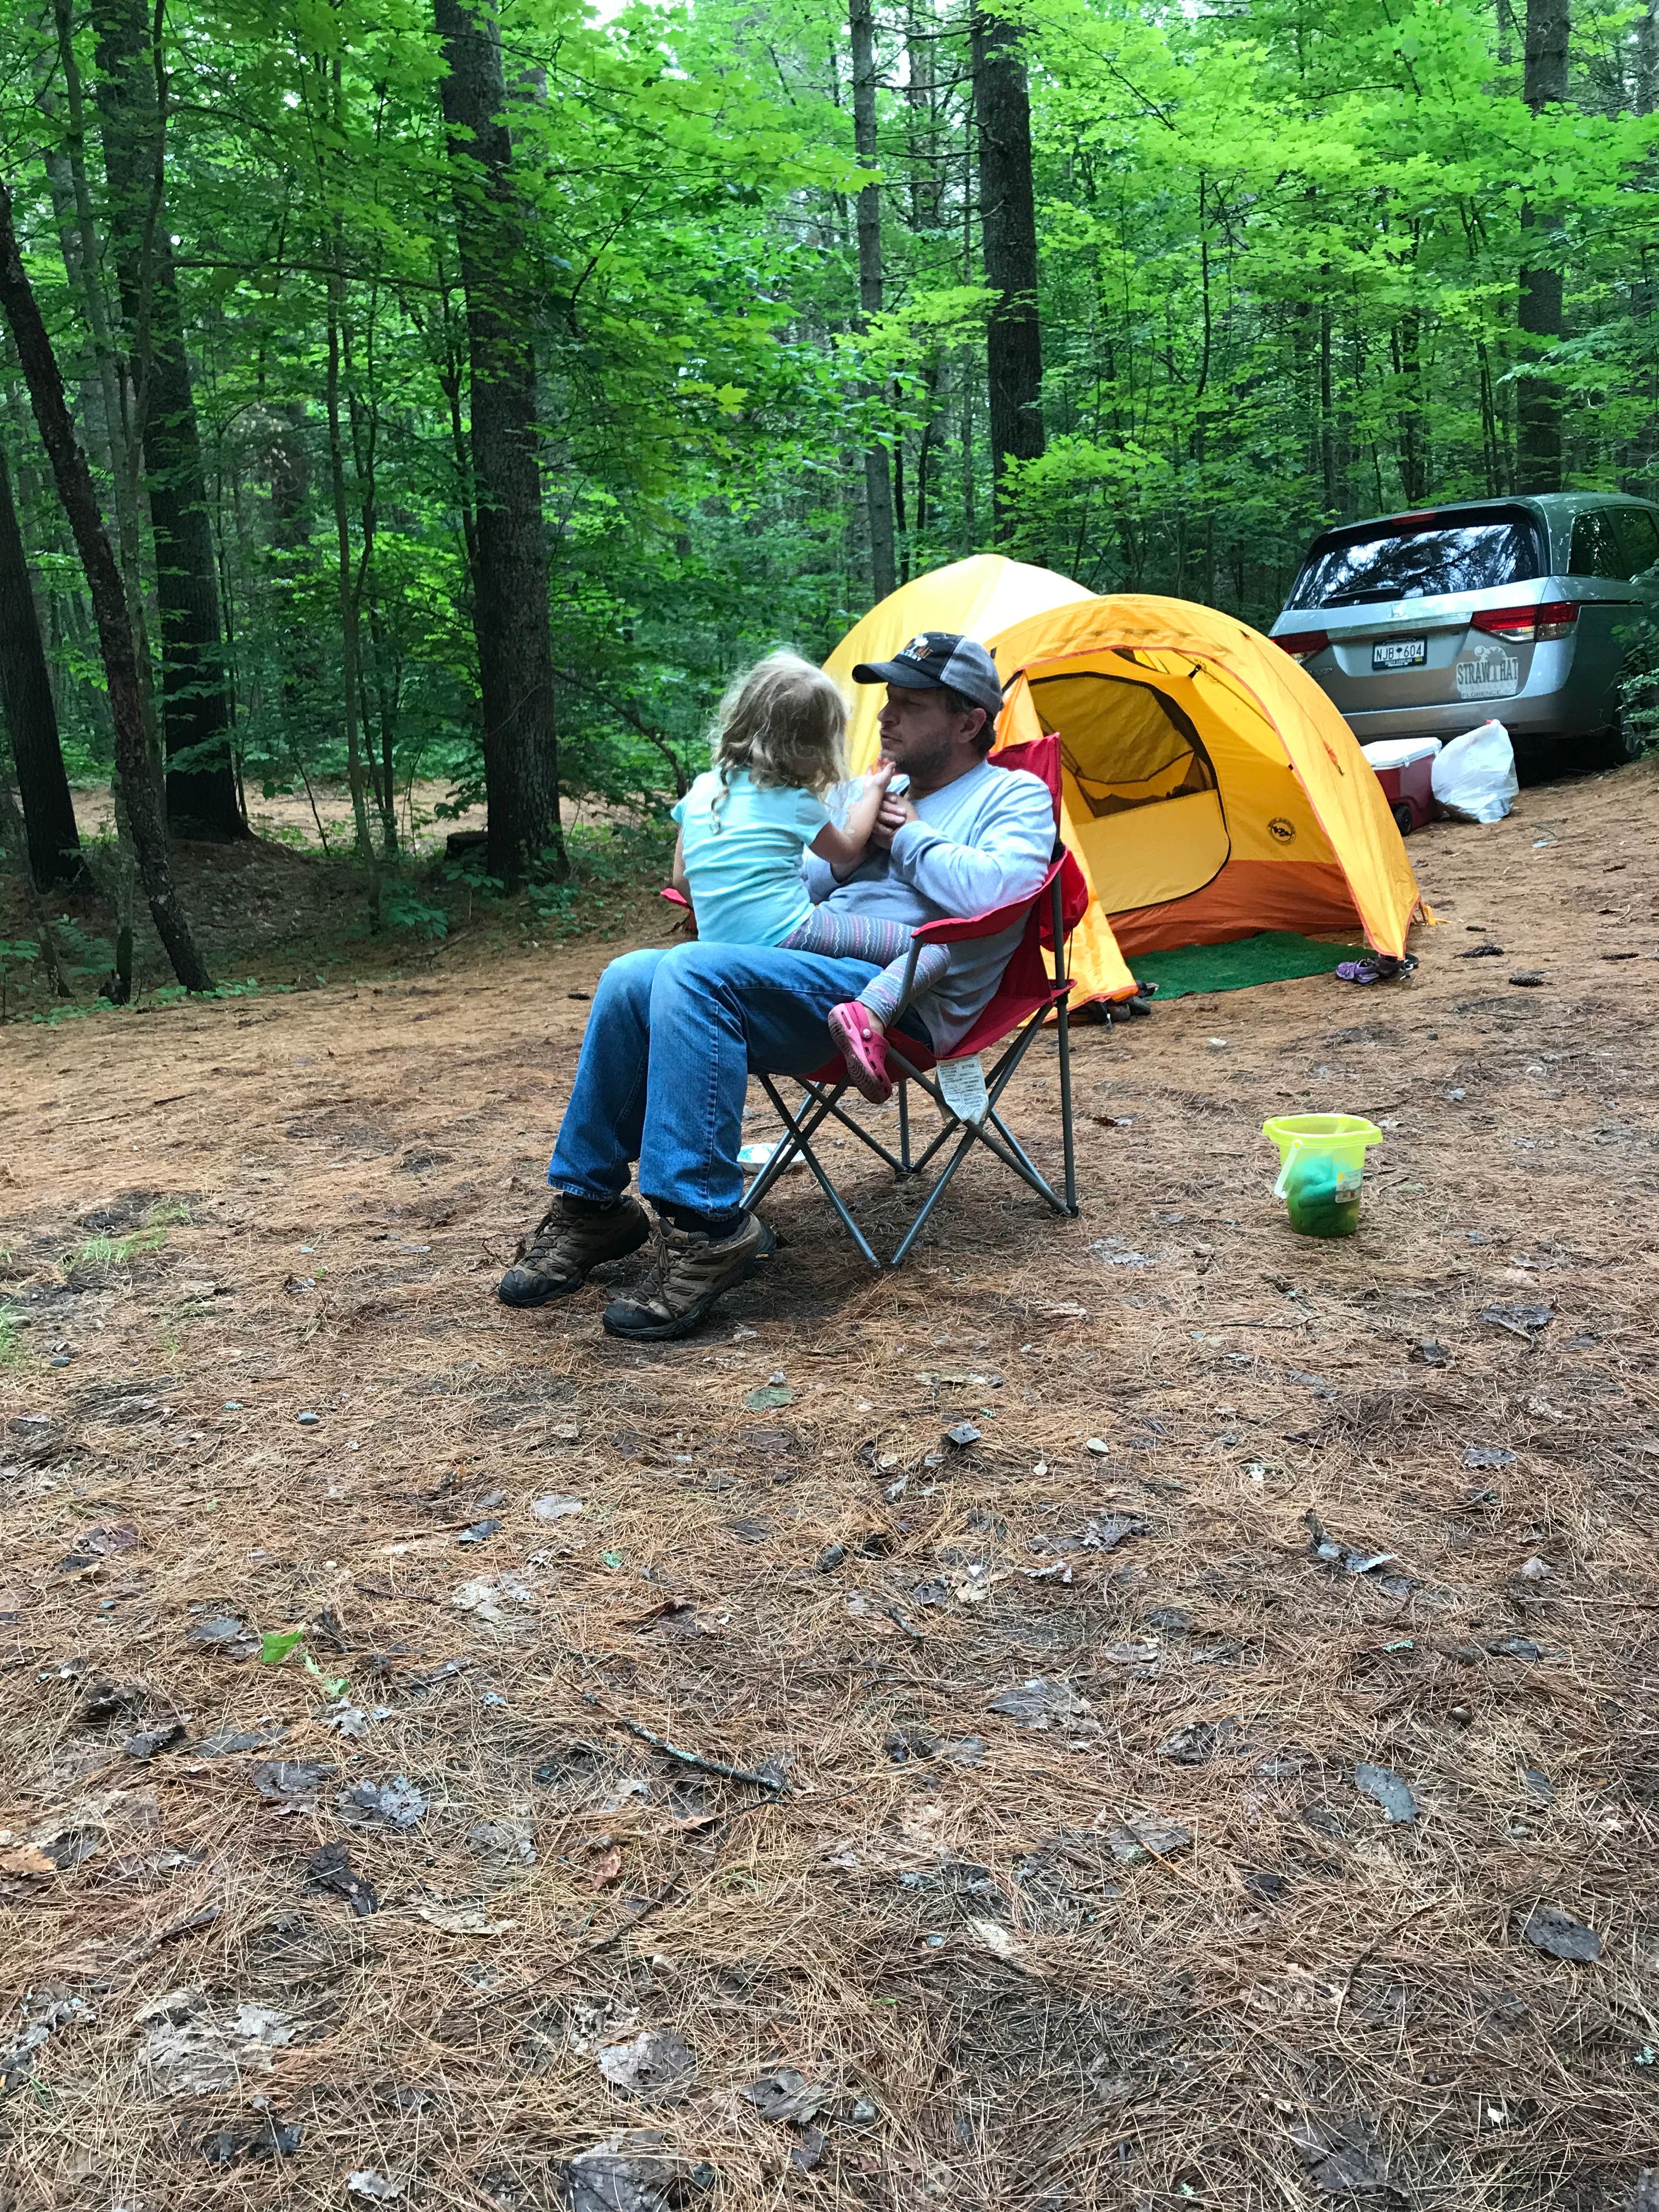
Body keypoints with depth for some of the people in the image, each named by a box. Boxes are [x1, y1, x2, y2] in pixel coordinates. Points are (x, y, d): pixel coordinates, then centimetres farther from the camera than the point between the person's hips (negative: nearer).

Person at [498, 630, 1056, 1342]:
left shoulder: (1015, 795, 5)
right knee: (630, 978, -11)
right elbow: (808, 880, 29)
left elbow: (999, 889, -17)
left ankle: (705, 1227, -30)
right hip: (813, 962, 8)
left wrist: (907, 837, -4)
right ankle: (589, 1205, -3)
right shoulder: (884, 793, 28)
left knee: (694, 973, -30)